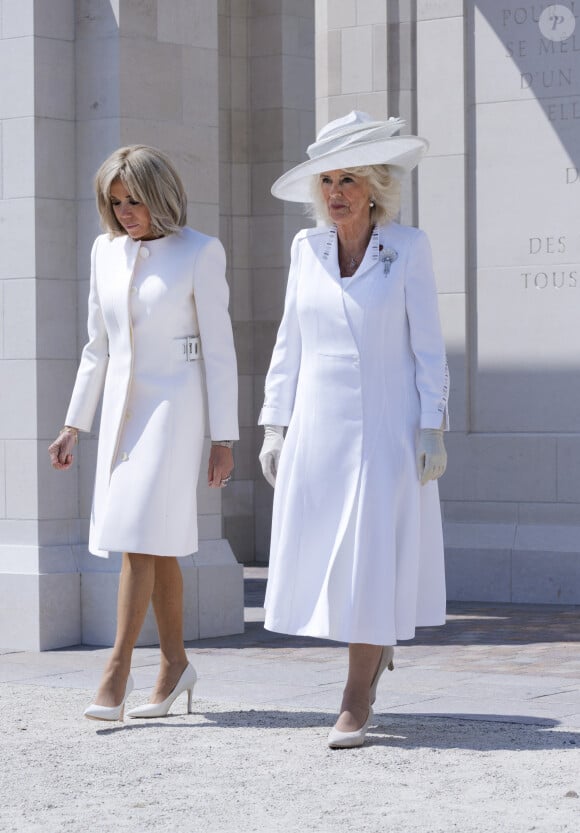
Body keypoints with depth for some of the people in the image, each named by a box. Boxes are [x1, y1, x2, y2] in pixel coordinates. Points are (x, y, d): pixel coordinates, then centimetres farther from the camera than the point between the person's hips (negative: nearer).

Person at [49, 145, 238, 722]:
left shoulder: (200, 253, -7)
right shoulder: (106, 251, 8)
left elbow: (218, 350, -7)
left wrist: (224, 439, -9)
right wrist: (73, 425, 12)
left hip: (174, 409, -6)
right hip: (121, 409, 6)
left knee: (139, 538, -14)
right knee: (157, 544, 10)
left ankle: (116, 671, -12)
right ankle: (175, 663, 19)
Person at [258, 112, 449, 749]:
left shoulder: (407, 247, -4)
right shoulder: (307, 248, 6)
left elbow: (427, 345, -3)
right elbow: (290, 343, 10)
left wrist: (433, 428, -9)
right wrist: (274, 426, 6)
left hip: (386, 427, -4)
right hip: (318, 427, 4)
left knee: (370, 558, -7)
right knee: (318, 559, 6)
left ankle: (355, 704, 0)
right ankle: (376, 645, 35)